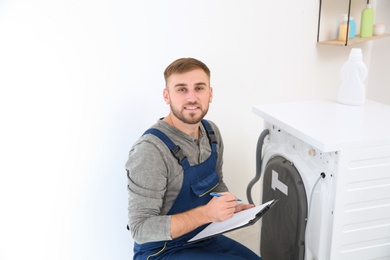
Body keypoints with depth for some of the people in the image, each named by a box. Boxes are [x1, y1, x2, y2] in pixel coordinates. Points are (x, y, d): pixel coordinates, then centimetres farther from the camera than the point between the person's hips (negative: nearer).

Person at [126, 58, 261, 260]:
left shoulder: (212, 132, -1)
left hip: (203, 238, 7)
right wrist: (206, 213, -32)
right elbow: (141, 228, -26)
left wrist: (230, 206, -6)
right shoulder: (150, 151, -26)